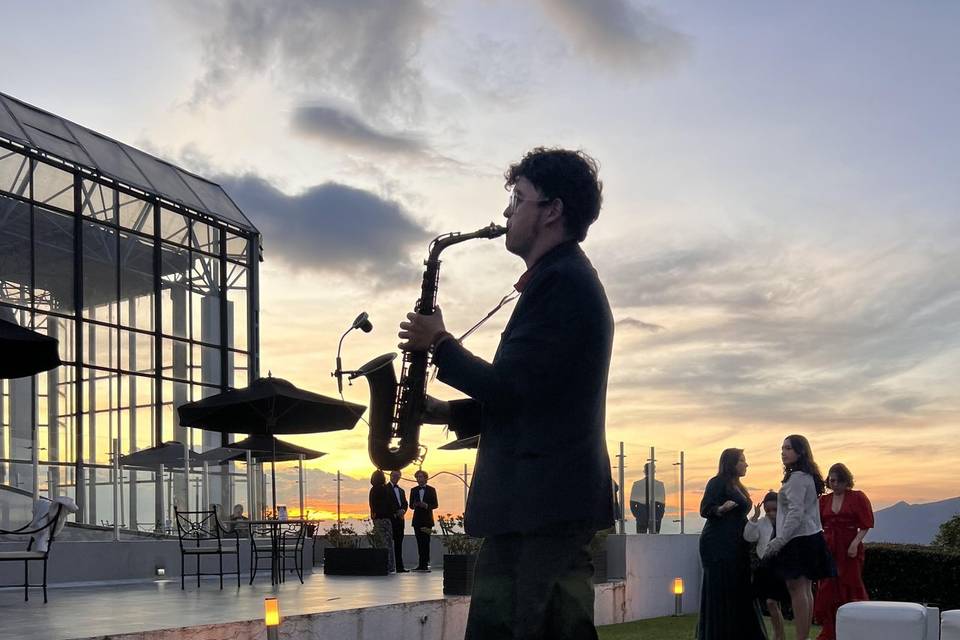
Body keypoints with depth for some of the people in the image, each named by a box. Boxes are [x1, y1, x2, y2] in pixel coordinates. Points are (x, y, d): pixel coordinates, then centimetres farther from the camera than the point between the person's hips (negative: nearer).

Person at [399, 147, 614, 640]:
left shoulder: (560, 281, -13)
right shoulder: (566, 277, 21)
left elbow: (509, 386, -19)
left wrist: (440, 345, -3)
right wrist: (450, 413, 14)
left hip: (541, 504, -10)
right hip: (550, 500, 10)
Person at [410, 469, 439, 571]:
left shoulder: (431, 490, 4)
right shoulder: (414, 490, 13)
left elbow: (435, 505, 2)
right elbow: (411, 504, 13)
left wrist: (426, 505, -16)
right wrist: (415, 505, -10)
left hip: (427, 519, -3)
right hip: (417, 519, 3)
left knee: (425, 542, -9)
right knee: (419, 542, 2)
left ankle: (425, 564, -11)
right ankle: (421, 564, 5)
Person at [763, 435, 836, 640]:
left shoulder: (797, 477, -15)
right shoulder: (808, 476, 18)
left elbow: (796, 512, -21)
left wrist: (780, 540, -22)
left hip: (798, 539, -11)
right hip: (811, 537, 11)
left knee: (797, 590, -10)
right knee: (805, 590, 11)